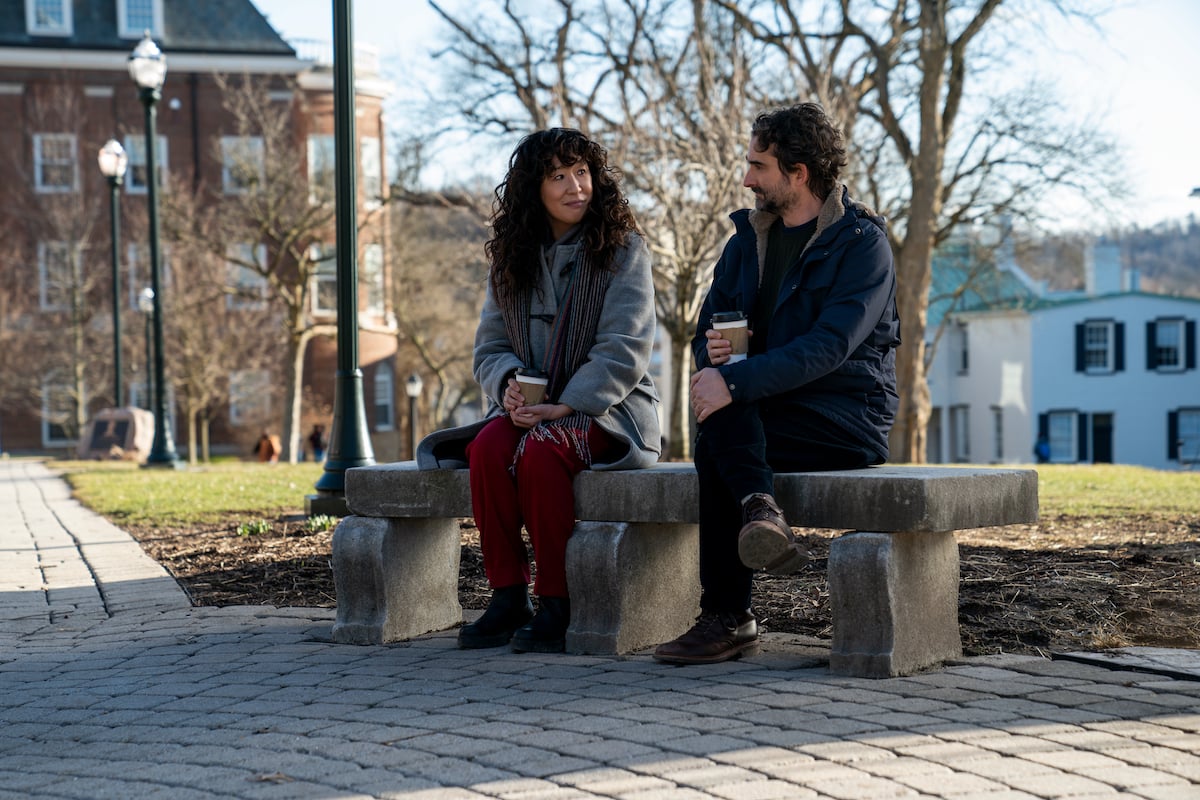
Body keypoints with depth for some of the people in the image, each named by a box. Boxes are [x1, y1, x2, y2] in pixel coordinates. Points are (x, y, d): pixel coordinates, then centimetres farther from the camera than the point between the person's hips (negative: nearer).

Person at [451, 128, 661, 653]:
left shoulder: (623, 250, -3)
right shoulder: (511, 259, 12)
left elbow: (624, 352, -12)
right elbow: (490, 346, 11)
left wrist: (564, 405, -22)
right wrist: (509, 383, -12)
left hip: (609, 411, -4)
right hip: (533, 407, 4)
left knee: (540, 449, -34)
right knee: (487, 446, -28)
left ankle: (555, 605, -24)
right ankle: (508, 597, -20)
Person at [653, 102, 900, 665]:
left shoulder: (862, 243, -8)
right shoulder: (748, 241, 14)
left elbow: (829, 345, -22)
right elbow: (708, 331, 14)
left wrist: (734, 382, -32)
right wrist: (713, 352, -13)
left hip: (851, 418, -6)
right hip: (767, 415, 6)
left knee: (713, 441, -29)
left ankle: (728, 618, -28)